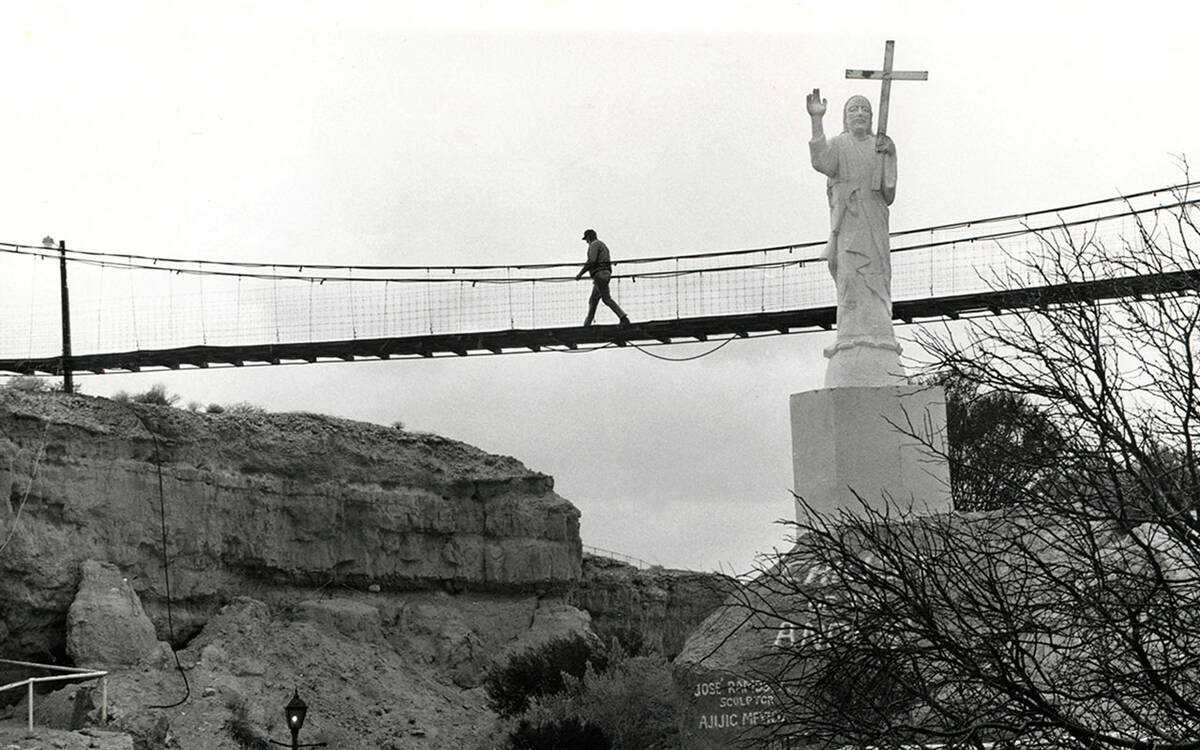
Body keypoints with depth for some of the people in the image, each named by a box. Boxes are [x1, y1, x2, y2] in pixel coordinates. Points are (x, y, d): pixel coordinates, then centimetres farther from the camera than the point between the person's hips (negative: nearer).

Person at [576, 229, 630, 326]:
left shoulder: (594, 244, -4)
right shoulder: (603, 245, 27)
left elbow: (591, 261, -17)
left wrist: (580, 273, -13)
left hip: (600, 273, -10)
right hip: (606, 273, 10)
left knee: (606, 298, -15)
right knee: (593, 300, 10)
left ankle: (624, 318, -24)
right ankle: (587, 324, 10)